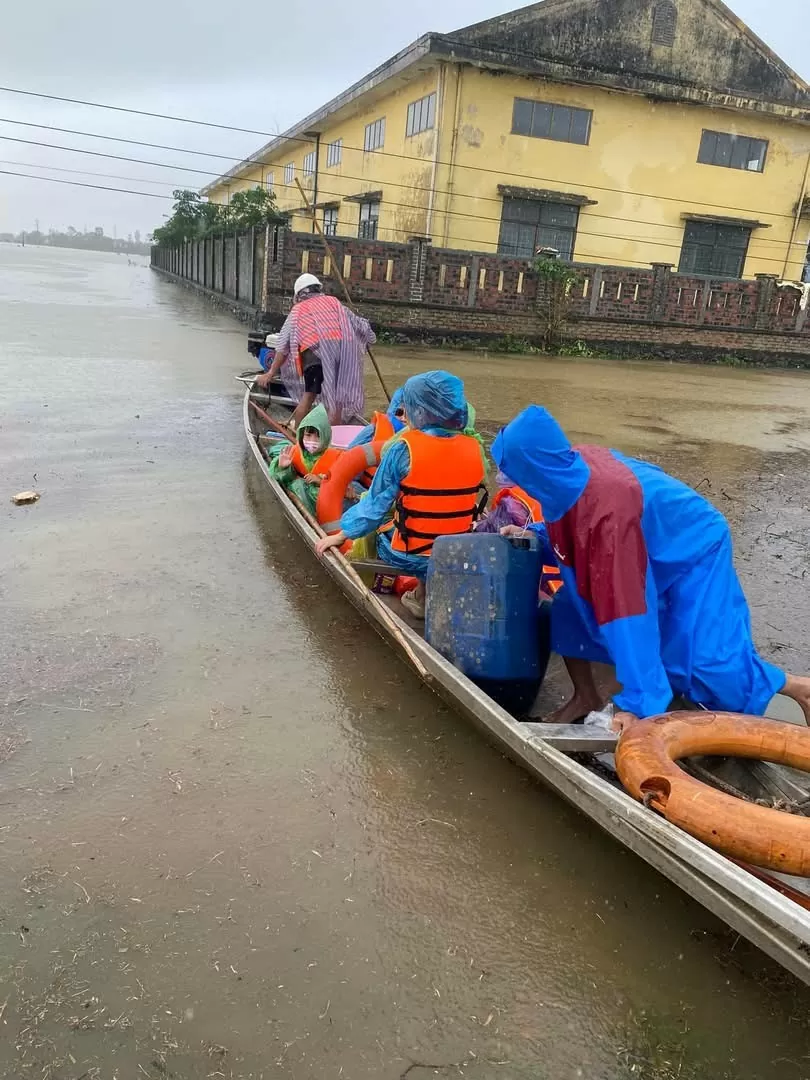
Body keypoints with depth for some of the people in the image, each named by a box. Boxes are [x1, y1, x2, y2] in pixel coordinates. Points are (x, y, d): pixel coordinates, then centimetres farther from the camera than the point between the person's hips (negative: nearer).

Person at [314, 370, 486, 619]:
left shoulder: (404, 449, -15)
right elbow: (456, 497, 8)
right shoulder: (474, 449, -4)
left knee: (377, 529, 24)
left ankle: (424, 593, 12)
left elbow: (376, 503, -8)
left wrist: (340, 536, 4)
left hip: (411, 555, -4)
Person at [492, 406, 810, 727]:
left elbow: (626, 608, -41)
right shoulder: (572, 468, -18)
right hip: (653, 548, 8)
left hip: (693, 552, -7)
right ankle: (586, 697, 17)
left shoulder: (608, 509, -42)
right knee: (569, 610, -1)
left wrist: (636, 700, -38)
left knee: (703, 661, -10)